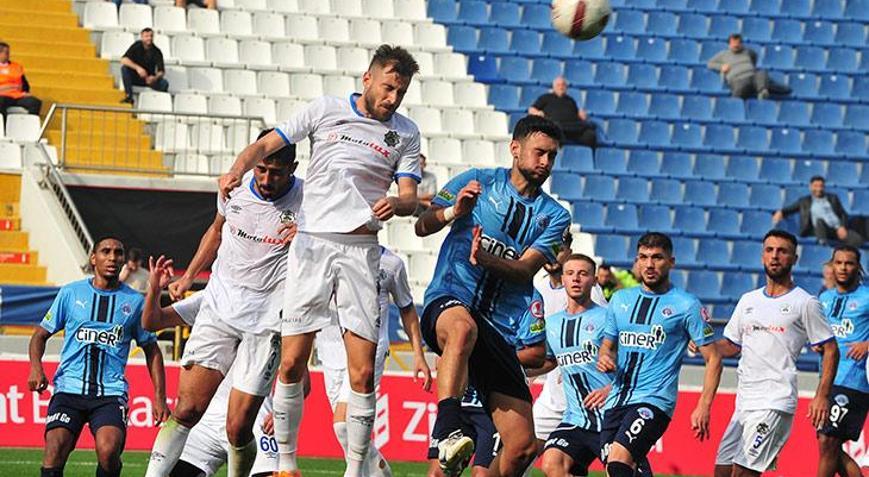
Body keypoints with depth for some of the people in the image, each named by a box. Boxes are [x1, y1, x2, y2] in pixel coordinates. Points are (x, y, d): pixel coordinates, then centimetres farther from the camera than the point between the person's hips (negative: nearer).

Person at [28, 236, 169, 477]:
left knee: (108, 451, -26)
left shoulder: (135, 301, 11)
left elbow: (151, 349, 18)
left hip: (111, 392, -1)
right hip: (69, 387, 1)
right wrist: (36, 367, -5)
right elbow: (41, 334, 16)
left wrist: (159, 398, 9)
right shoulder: (70, 293, 10)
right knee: (54, 452, -21)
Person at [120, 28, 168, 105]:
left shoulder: (157, 52, -9)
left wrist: (155, 78, -38)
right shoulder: (137, 46, -9)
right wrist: (137, 68, -36)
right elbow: (123, 59, -22)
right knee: (124, 67, -29)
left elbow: (161, 71, -14)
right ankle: (129, 96, -26)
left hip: (149, 78, 0)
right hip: (135, 78, 0)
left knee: (164, 83, -29)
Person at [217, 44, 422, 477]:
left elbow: (410, 197, 6)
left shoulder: (405, 133, 10)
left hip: (361, 250, 1)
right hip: (311, 242, 0)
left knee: (363, 373, -6)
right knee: (292, 363, -4)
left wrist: (396, 203, -19)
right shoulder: (325, 110, 7)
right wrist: (238, 168, -16)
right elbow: (265, 145, 6)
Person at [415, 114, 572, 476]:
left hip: (500, 331, 4)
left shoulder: (554, 216, 15)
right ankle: (447, 430, -53)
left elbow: (525, 269, -1)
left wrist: (485, 259, -21)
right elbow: (422, 227, 3)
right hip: (448, 300, -4)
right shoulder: (478, 182, 10)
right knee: (463, 327, -44)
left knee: (523, 446, -5)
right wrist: (453, 211, -18)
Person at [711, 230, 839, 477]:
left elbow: (830, 350, 0)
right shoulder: (748, 300, 17)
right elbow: (732, 345, 24)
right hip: (743, 401, 7)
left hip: (775, 402, -7)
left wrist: (822, 396, -10)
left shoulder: (805, 303, 0)